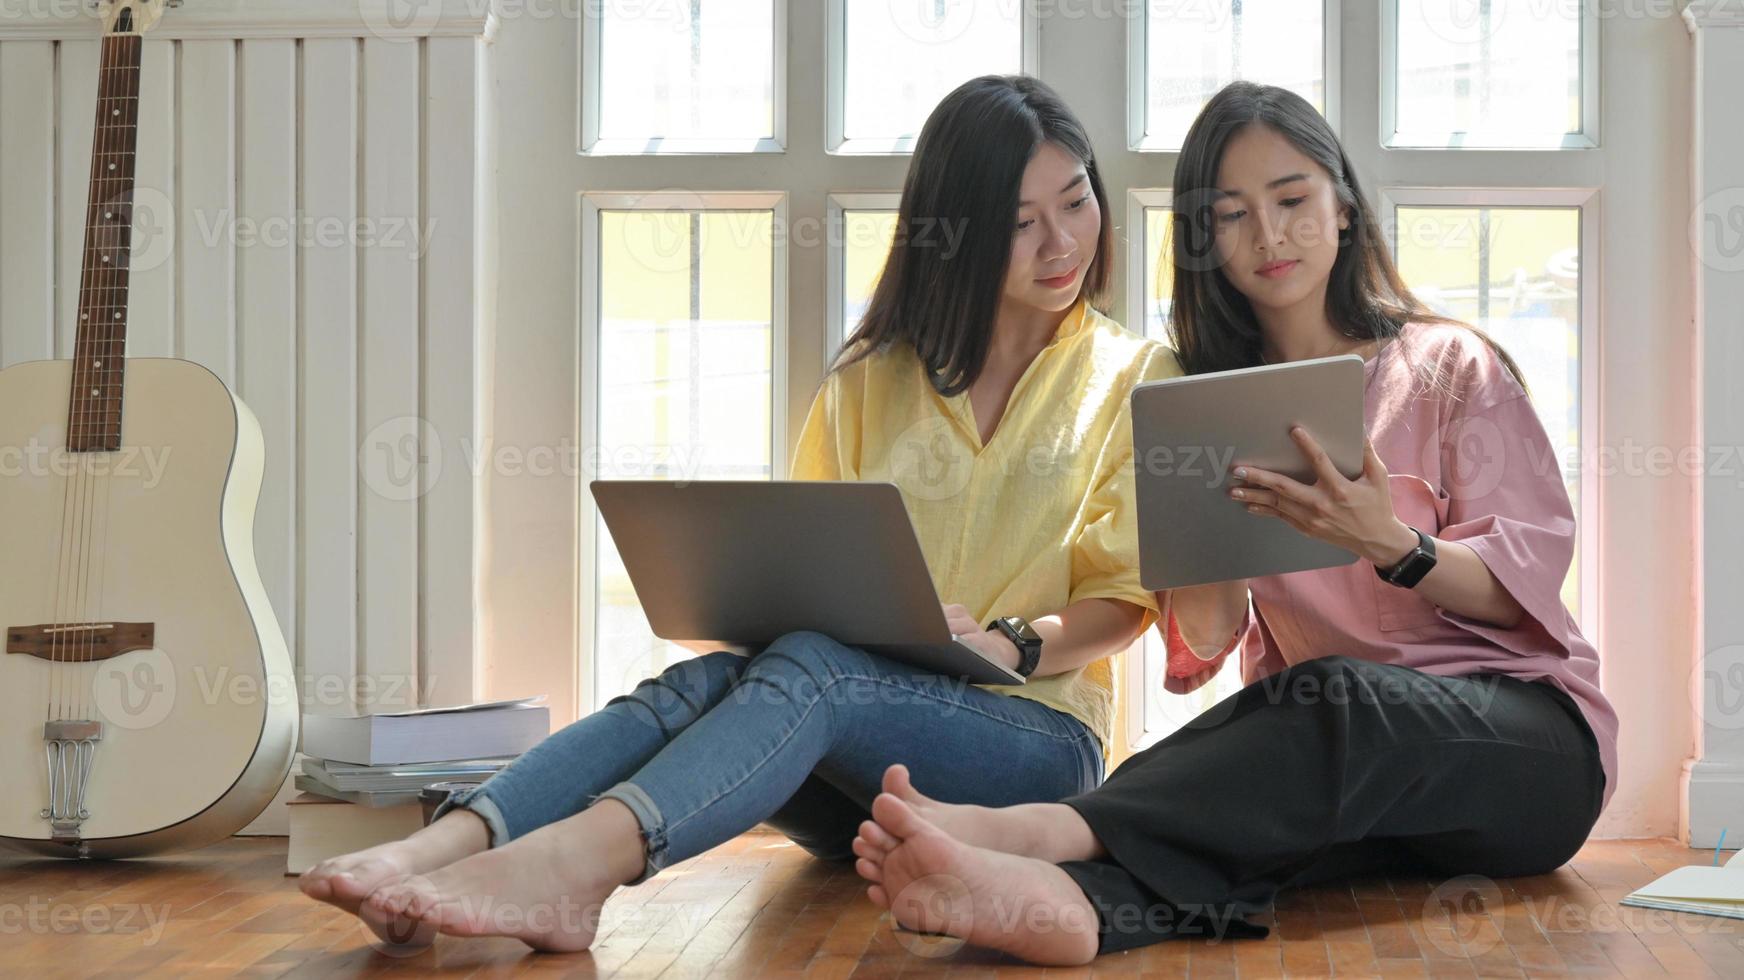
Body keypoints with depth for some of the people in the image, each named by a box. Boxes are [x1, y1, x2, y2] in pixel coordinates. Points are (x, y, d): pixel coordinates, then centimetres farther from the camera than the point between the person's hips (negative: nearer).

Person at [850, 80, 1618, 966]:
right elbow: (1203, 643, 5)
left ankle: (1039, 830, -57)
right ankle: (1063, 897, -69)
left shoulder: (1451, 366, 7)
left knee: (1339, 704, -37)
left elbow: (1525, 582, -1)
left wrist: (1390, 544, -22)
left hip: (1530, 739, -1)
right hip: (1337, 757, 2)